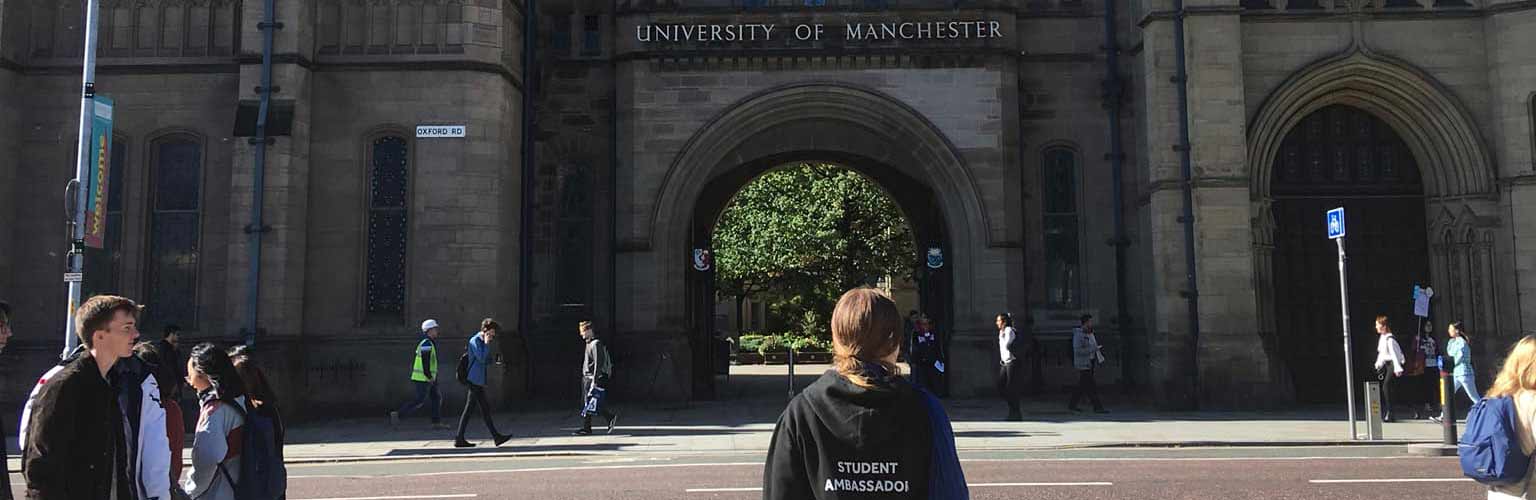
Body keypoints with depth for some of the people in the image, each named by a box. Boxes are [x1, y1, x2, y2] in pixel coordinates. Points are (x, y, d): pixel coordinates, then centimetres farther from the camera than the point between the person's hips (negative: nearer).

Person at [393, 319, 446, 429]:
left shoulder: (429, 343, 15)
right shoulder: (426, 344, -16)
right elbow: (425, 362, -23)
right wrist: (430, 377, -21)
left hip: (426, 378, 10)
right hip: (423, 378, -10)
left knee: (436, 397, 9)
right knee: (419, 401, -6)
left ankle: (437, 423, 8)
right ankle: (397, 414, -2)